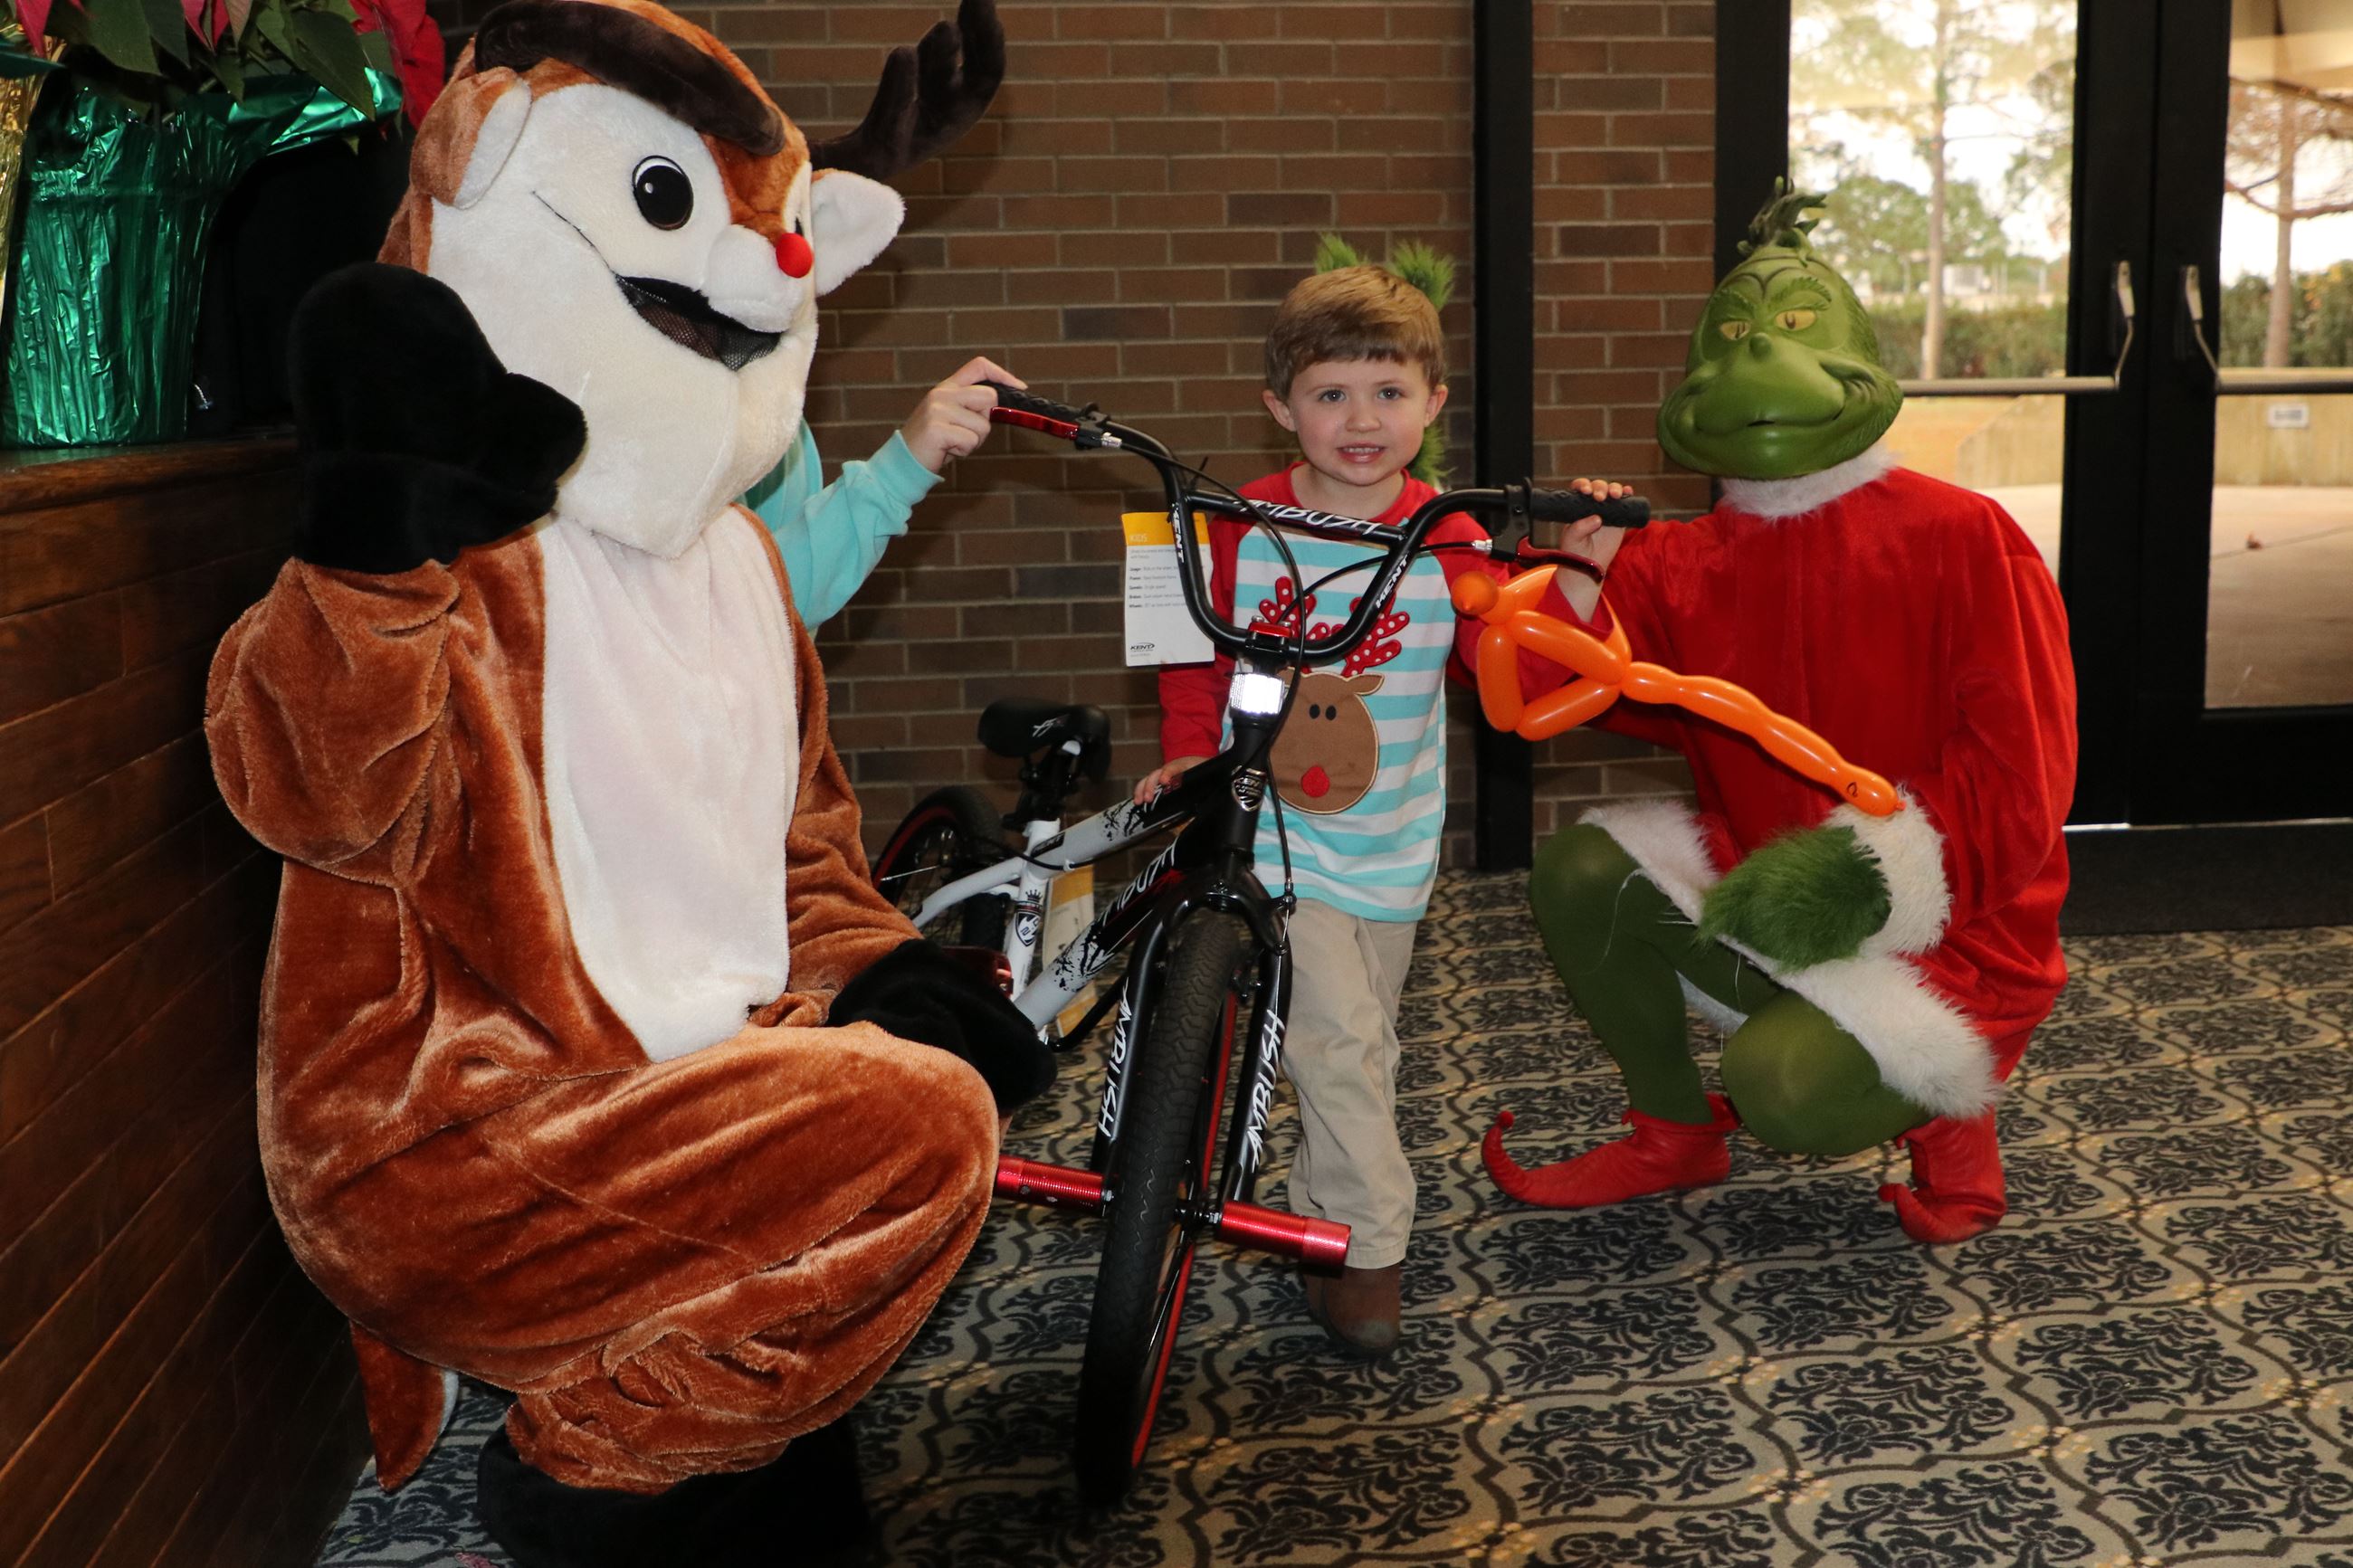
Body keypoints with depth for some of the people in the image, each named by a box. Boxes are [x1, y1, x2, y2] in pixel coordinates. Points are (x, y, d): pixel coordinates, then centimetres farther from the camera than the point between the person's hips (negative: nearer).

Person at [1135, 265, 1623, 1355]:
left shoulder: (1448, 542, -6)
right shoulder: (1243, 531, -7)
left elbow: (1519, 675, -11)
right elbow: (1198, 659, 5)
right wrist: (1188, 755, -8)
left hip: (1390, 842, 3)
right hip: (1271, 827, -3)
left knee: (1365, 1041, 17)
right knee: (1336, 1036, -13)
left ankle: (1323, 1211, 40)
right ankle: (1371, 1248, 4)